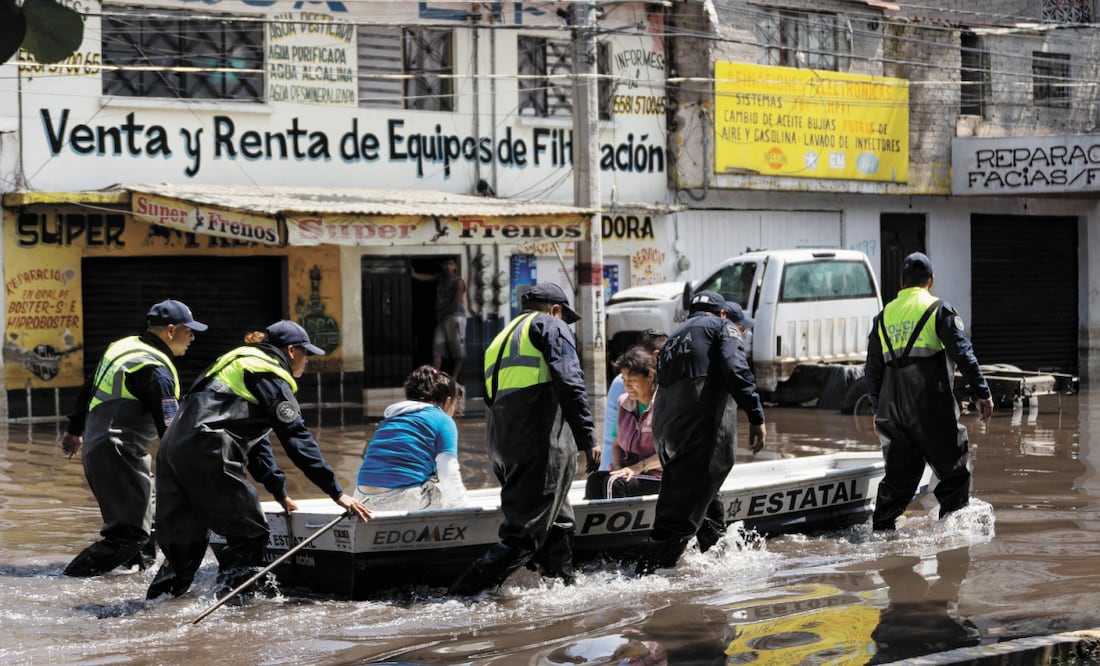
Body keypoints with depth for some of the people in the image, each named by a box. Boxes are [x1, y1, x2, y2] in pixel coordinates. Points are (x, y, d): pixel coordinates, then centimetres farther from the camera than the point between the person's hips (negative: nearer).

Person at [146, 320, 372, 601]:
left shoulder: (241, 361, 30)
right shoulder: (271, 375, 1)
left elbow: (253, 436, 32)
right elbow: (297, 438, -5)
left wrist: (279, 491, 29)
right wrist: (337, 493, -4)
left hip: (172, 448, 9)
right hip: (206, 453, -9)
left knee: (183, 540, 14)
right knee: (250, 534, 1)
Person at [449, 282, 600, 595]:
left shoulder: (501, 339, 31)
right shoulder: (551, 326, 7)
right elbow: (569, 383, -8)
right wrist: (587, 438, -11)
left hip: (500, 446, 9)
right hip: (538, 438, -9)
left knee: (557, 523, 19)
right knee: (523, 534, -11)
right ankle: (464, 594, -17)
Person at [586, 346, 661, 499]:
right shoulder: (624, 403, 15)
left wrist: (639, 467, -18)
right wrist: (618, 465, -2)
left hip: (656, 476, -6)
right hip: (629, 470, 6)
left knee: (614, 483, -32)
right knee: (594, 480, -25)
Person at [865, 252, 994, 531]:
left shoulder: (884, 316, 16)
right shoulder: (939, 310, 0)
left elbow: (872, 369, 18)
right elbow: (963, 354, -8)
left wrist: (877, 411, 25)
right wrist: (983, 393, -4)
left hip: (892, 407, 5)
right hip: (932, 408, -5)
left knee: (899, 475, 10)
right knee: (955, 468, 5)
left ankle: (881, 531, 7)